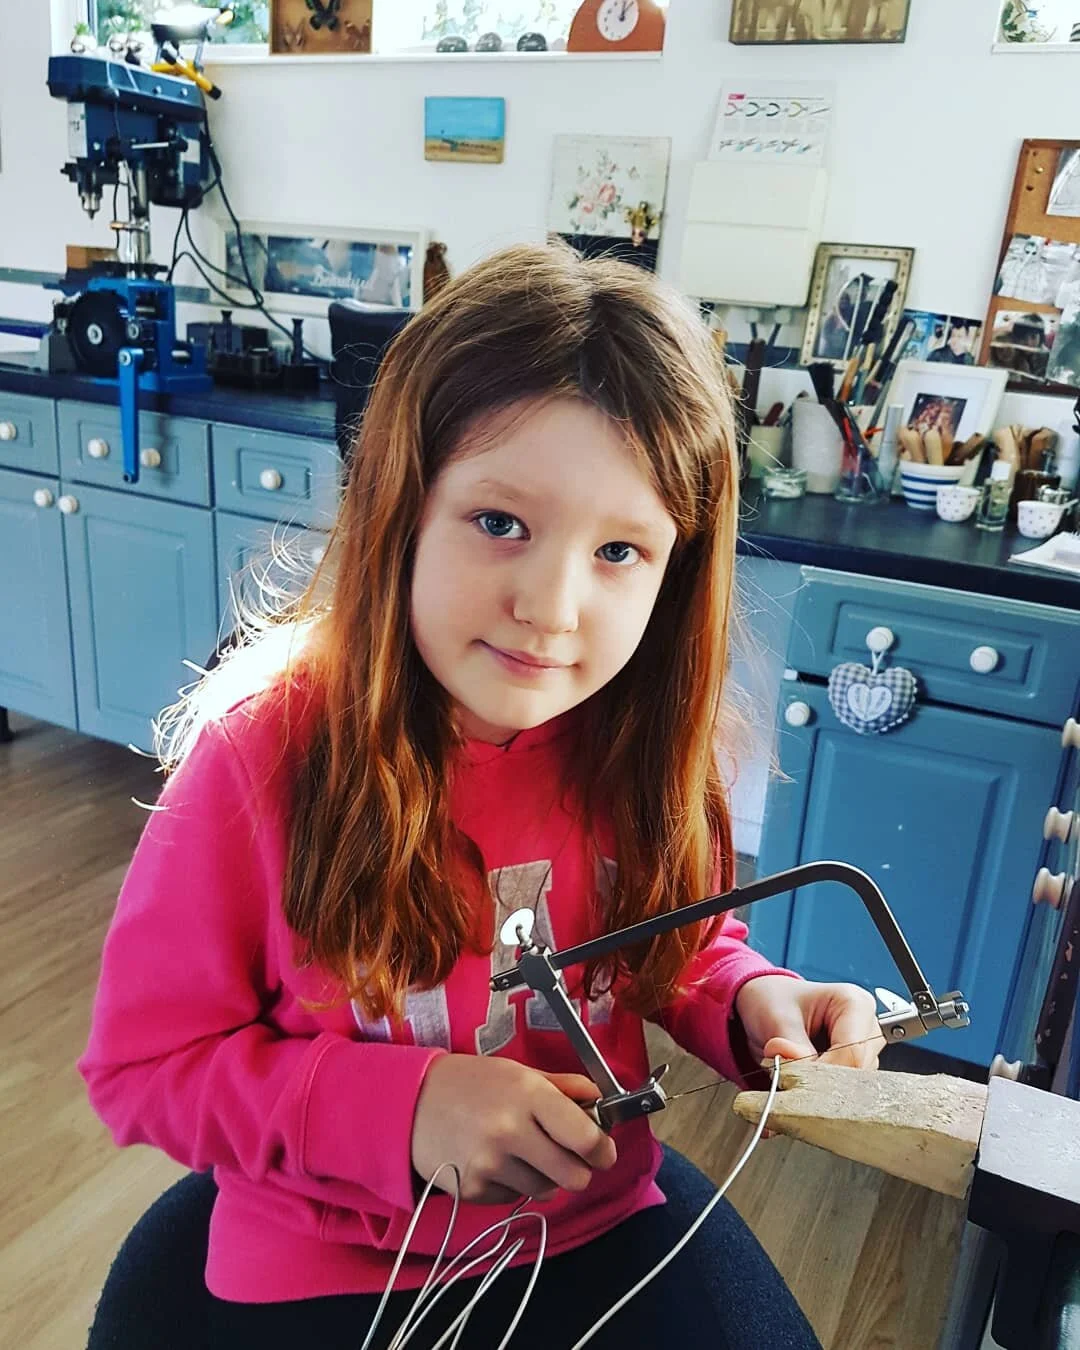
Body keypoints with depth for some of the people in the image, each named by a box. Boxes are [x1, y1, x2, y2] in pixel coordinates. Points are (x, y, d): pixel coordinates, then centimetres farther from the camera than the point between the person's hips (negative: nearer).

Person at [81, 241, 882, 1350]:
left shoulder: (657, 737, -15)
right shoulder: (264, 748, -23)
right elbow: (146, 1061, -15)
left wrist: (747, 1002, -18)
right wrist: (400, 1107, -27)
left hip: (597, 1219, 2)